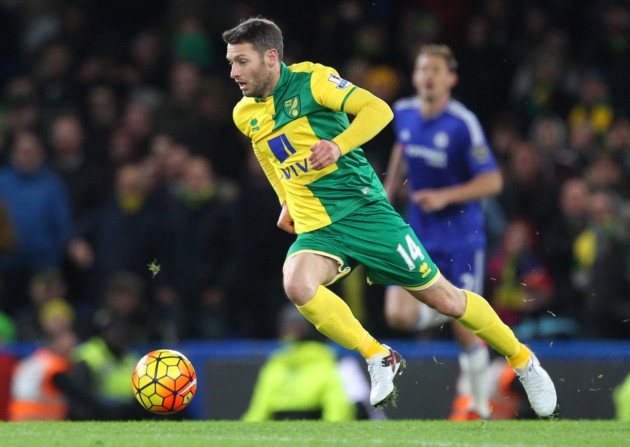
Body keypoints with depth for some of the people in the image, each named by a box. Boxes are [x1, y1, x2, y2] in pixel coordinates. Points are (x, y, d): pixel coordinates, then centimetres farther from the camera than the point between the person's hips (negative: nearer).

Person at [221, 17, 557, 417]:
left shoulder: (311, 80, -9)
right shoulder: (245, 115, 8)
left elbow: (378, 109, -15)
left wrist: (339, 146, -29)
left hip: (362, 208, -4)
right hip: (315, 230, 4)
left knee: (444, 298, 1)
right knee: (297, 284, -29)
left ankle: (523, 359, 23)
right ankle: (379, 358, -11)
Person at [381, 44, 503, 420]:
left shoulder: (463, 124, -18)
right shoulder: (404, 112, -1)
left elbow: (493, 181, -16)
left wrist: (445, 196, -26)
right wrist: (387, 198, 21)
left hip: (461, 235, -4)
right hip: (418, 233, 4)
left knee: (465, 329, 0)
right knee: (399, 315, -12)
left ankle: (481, 406, 20)